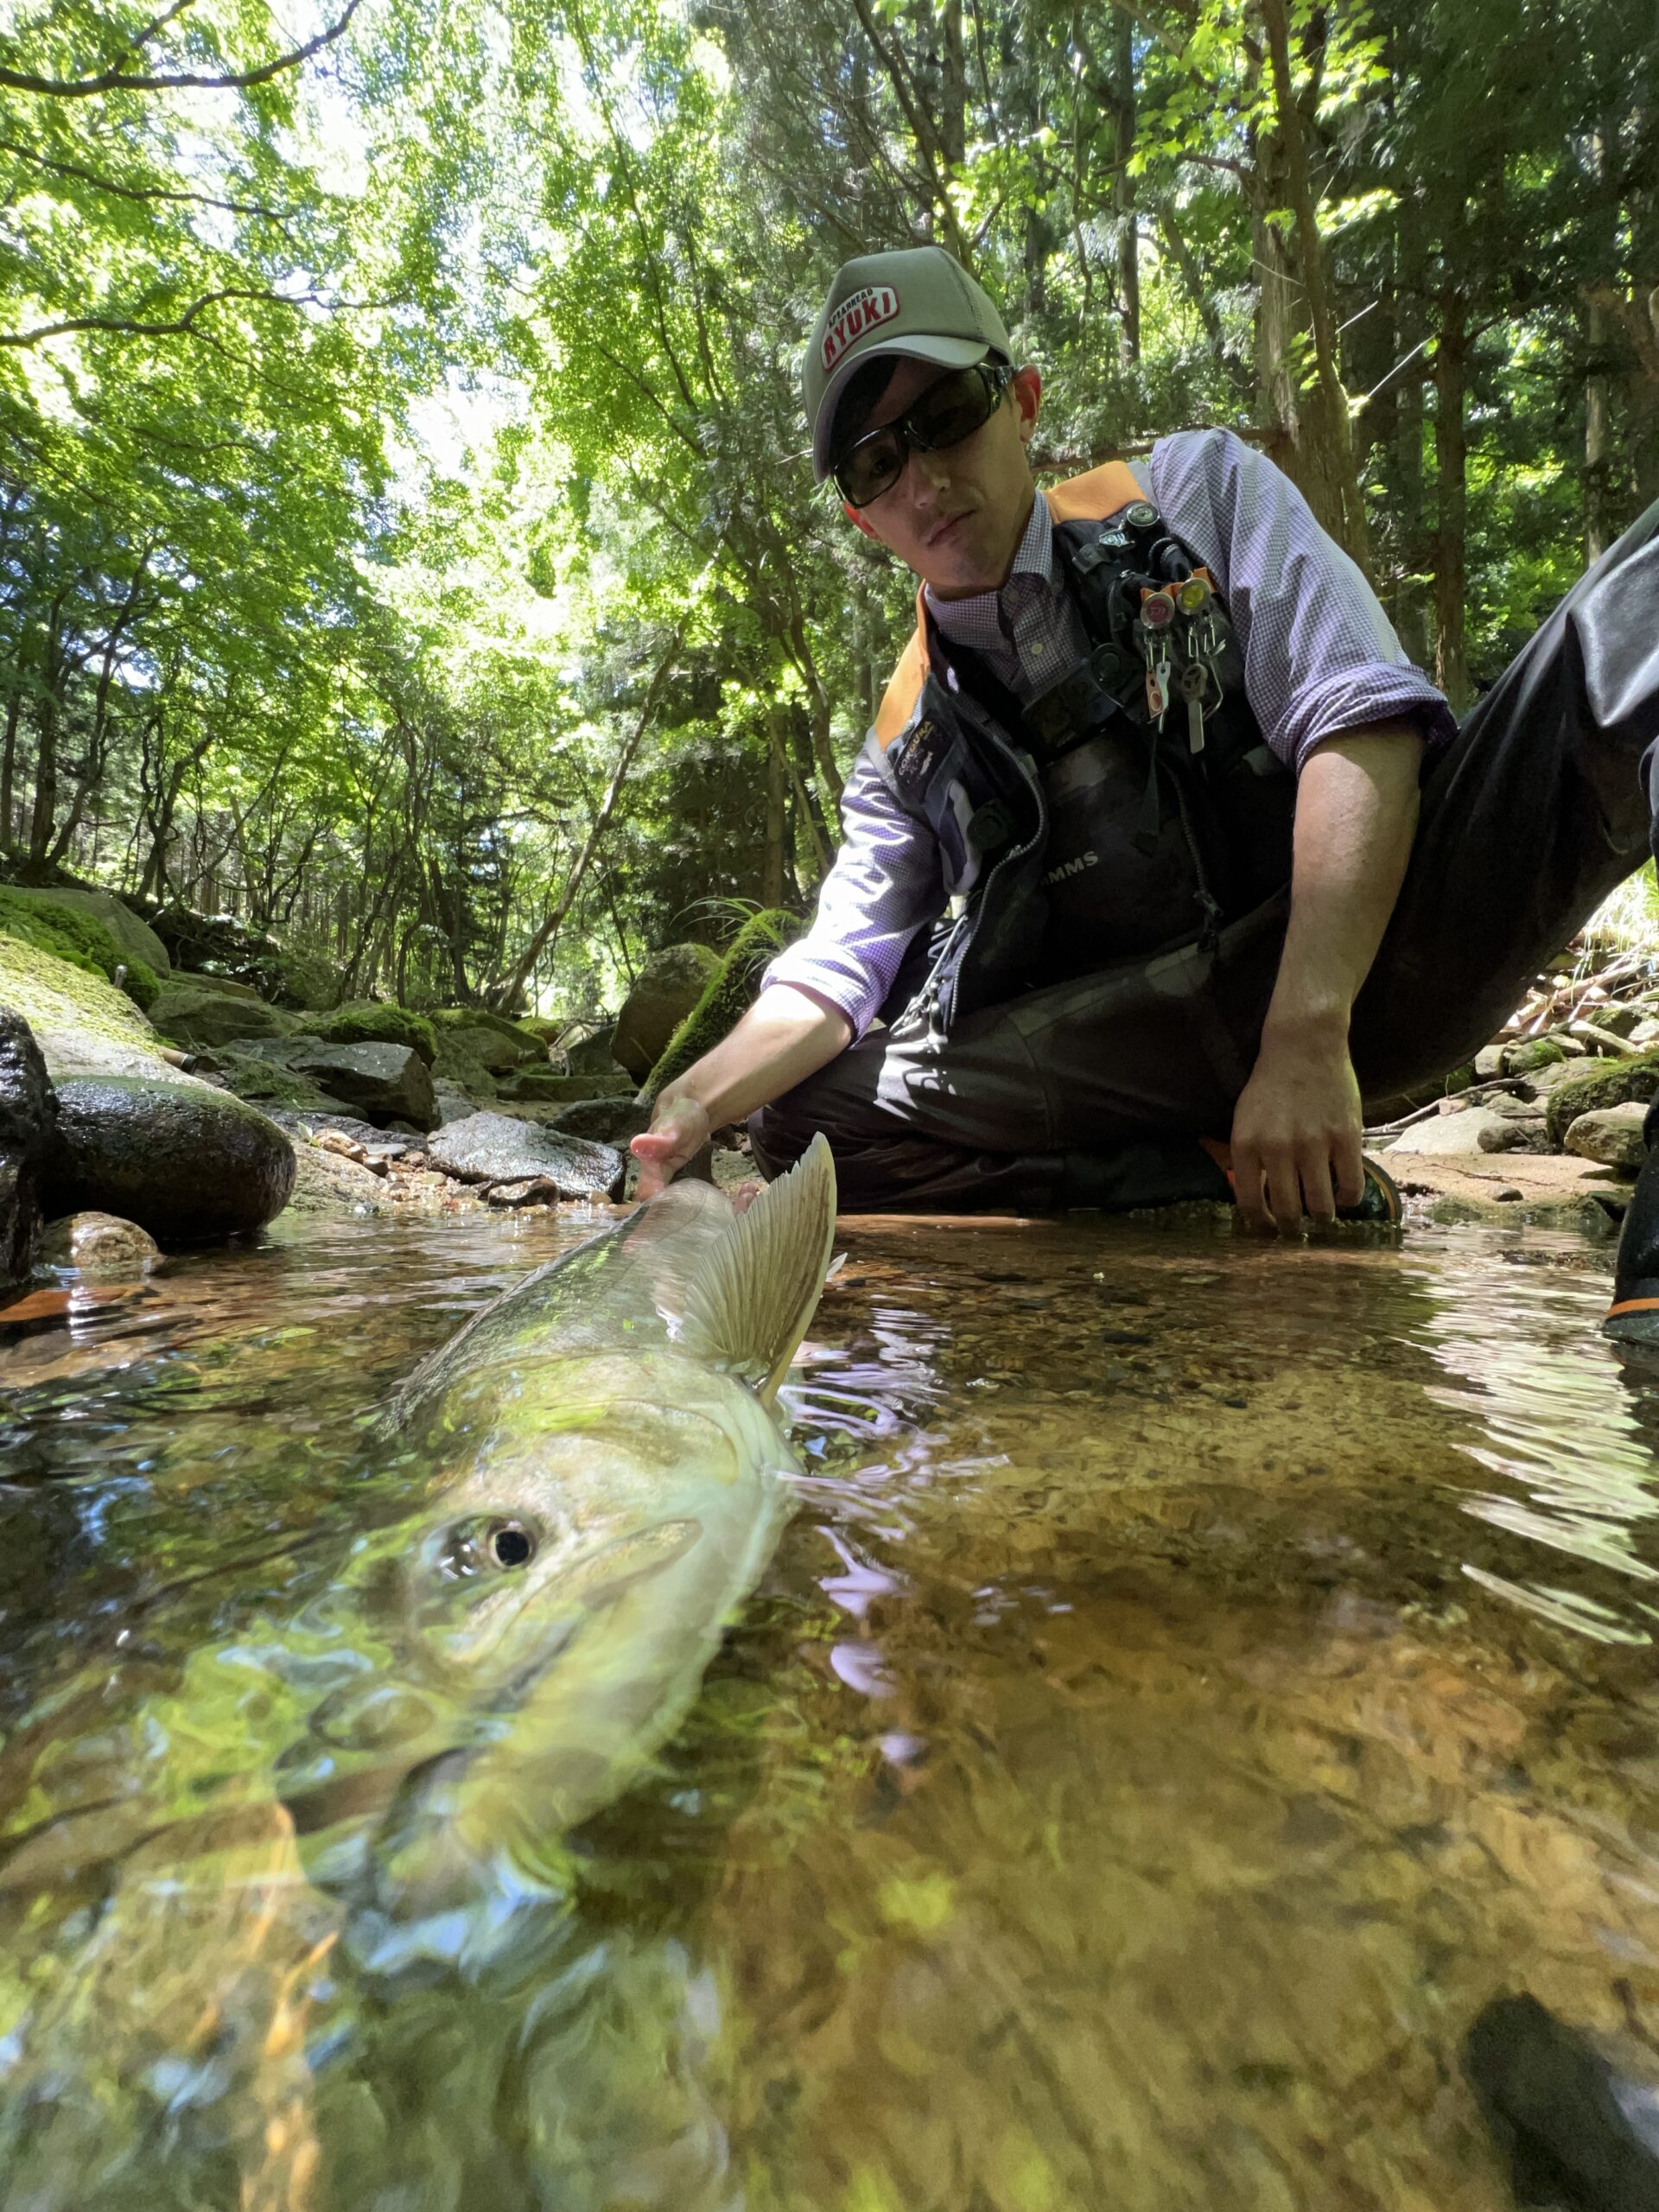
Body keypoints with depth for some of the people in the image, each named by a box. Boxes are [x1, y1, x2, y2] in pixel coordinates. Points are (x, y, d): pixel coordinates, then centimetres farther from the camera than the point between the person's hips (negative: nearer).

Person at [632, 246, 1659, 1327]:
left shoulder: (1198, 491, 5)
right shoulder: (912, 737, 10)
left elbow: (1358, 719, -9)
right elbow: (836, 966, 3)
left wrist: (1309, 1032, -22)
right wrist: (701, 1099, -17)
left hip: (1374, 948, -1)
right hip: (1146, 1044, 2)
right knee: (810, 1115, -16)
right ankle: (1232, 1179, -15)